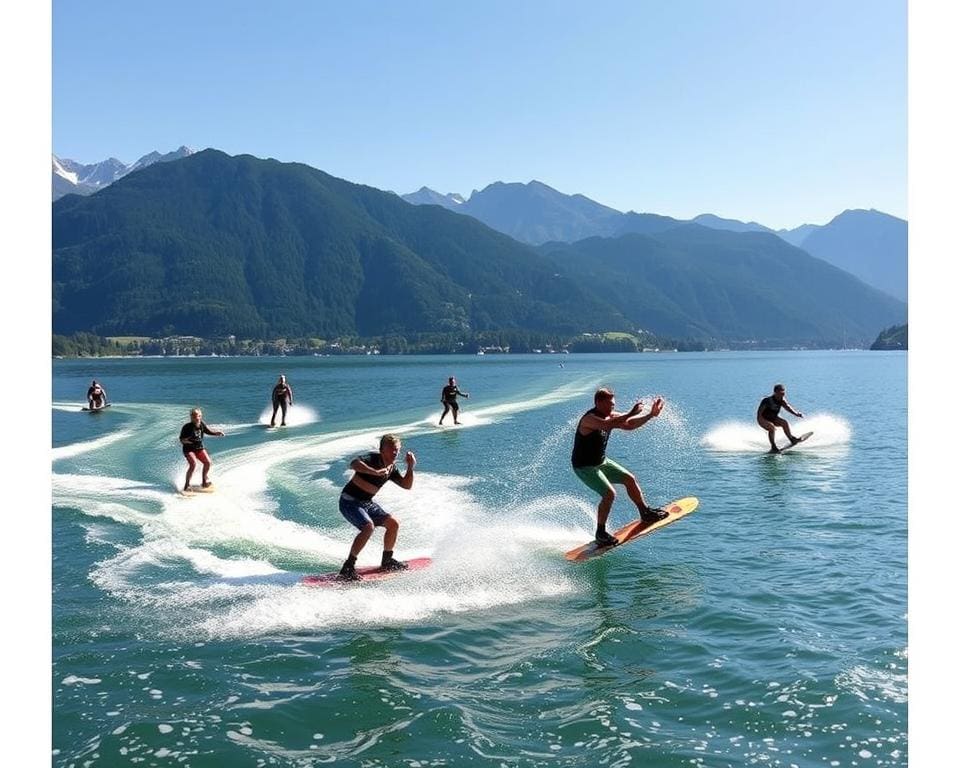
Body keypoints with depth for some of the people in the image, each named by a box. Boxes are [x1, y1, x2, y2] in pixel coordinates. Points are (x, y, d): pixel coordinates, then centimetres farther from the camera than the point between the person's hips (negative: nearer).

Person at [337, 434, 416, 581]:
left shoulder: (392, 468, 5)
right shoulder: (373, 458, -20)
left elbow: (407, 485, 8)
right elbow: (354, 464, -40)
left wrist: (410, 467, -6)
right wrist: (376, 472, -49)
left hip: (367, 503, 9)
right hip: (350, 501, -9)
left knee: (393, 524, 7)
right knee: (368, 527, -29)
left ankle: (387, 561, 26)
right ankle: (348, 568, -23)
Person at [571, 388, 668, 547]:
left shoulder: (609, 416, -1)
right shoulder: (589, 419, -28)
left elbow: (629, 425, 4)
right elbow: (608, 426, -47)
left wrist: (651, 415, -6)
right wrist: (631, 413, -44)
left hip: (601, 462, 9)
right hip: (585, 467, -9)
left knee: (629, 479, 12)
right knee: (609, 493, -20)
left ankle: (646, 512, 31)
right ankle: (600, 534, -7)